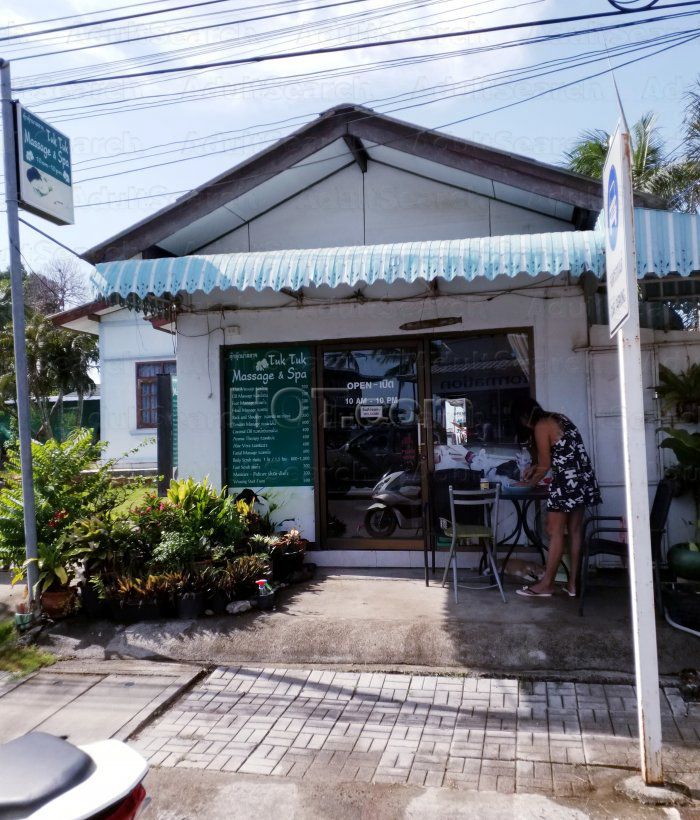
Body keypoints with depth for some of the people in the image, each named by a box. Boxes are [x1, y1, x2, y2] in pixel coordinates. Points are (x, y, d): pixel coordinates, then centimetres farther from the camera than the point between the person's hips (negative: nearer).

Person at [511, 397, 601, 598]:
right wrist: (534, 467, 24)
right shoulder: (558, 418, 15)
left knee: (555, 532, -2)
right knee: (575, 530, 10)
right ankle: (572, 583, 14)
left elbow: (545, 466, -9)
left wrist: (530, 483, 7)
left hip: (567, 481, -9)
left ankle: (546, 584, 4)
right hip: (584, 478, 9)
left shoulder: (541, 426, -11)